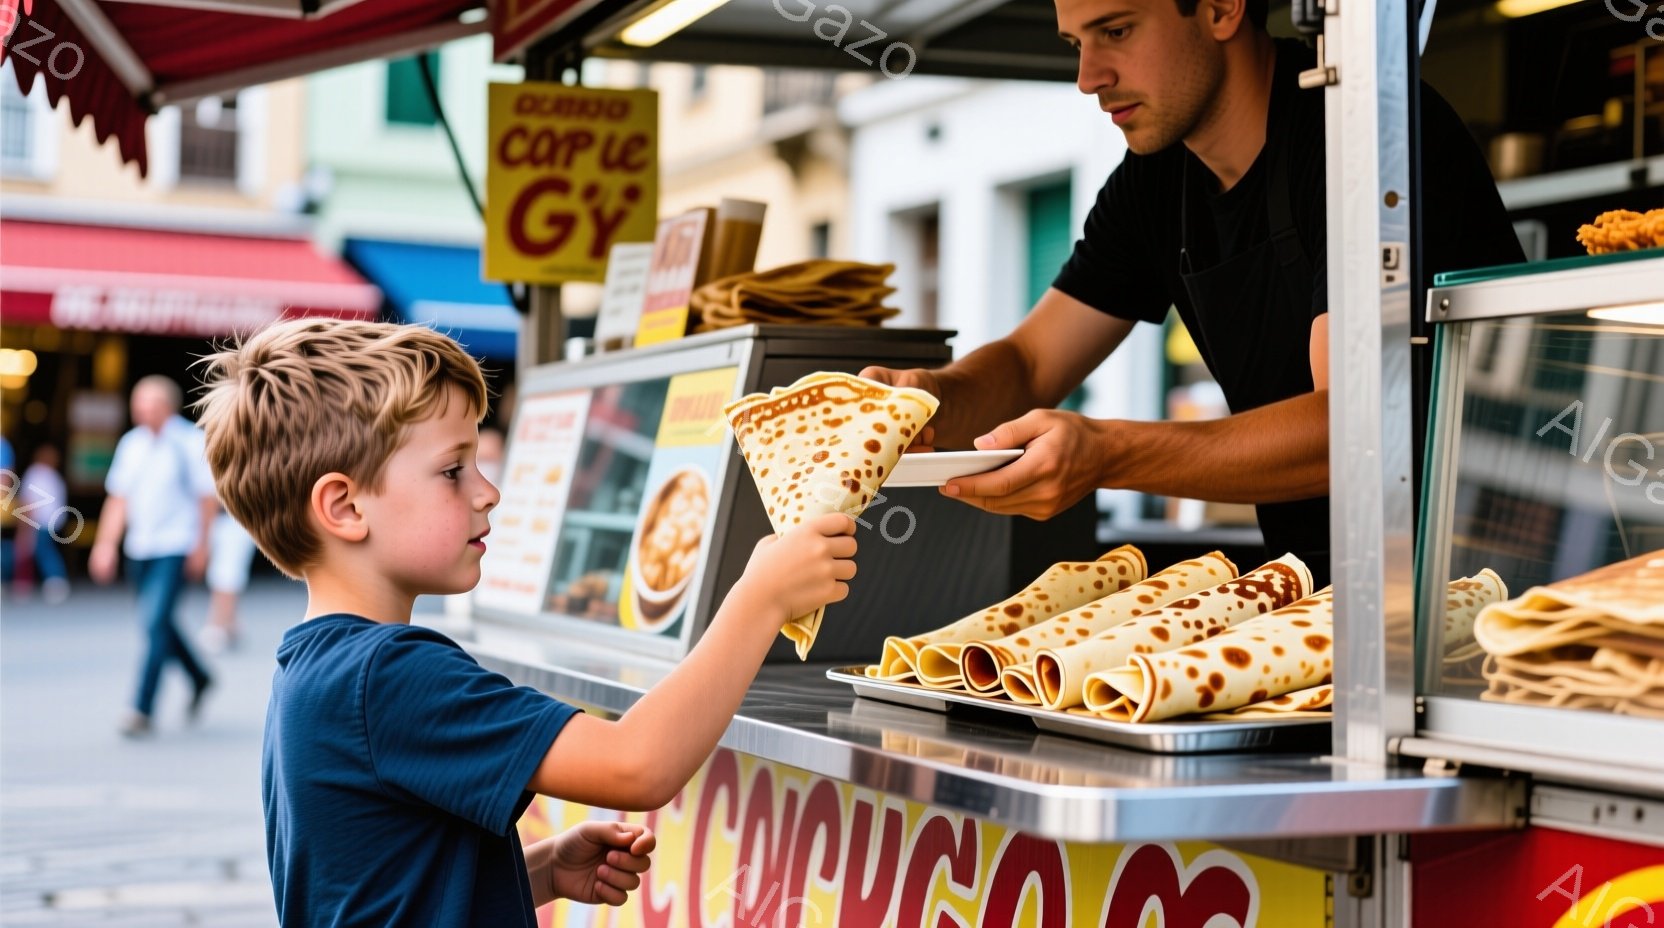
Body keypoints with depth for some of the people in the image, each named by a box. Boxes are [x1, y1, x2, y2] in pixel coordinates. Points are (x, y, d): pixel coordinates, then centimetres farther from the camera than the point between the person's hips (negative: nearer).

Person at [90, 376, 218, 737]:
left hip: (175, 549, -6)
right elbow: (118, 498, 11)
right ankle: (199, 679, 37)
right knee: (158, 623, 14)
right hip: (140, 548, 6)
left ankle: (143, 710, -11)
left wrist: (201, 545, -9)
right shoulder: (132, 443, 7)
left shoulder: (190, 442, -8)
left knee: (155, 622, -13)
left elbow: (207, 497, -6)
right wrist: (106, 544, 6)